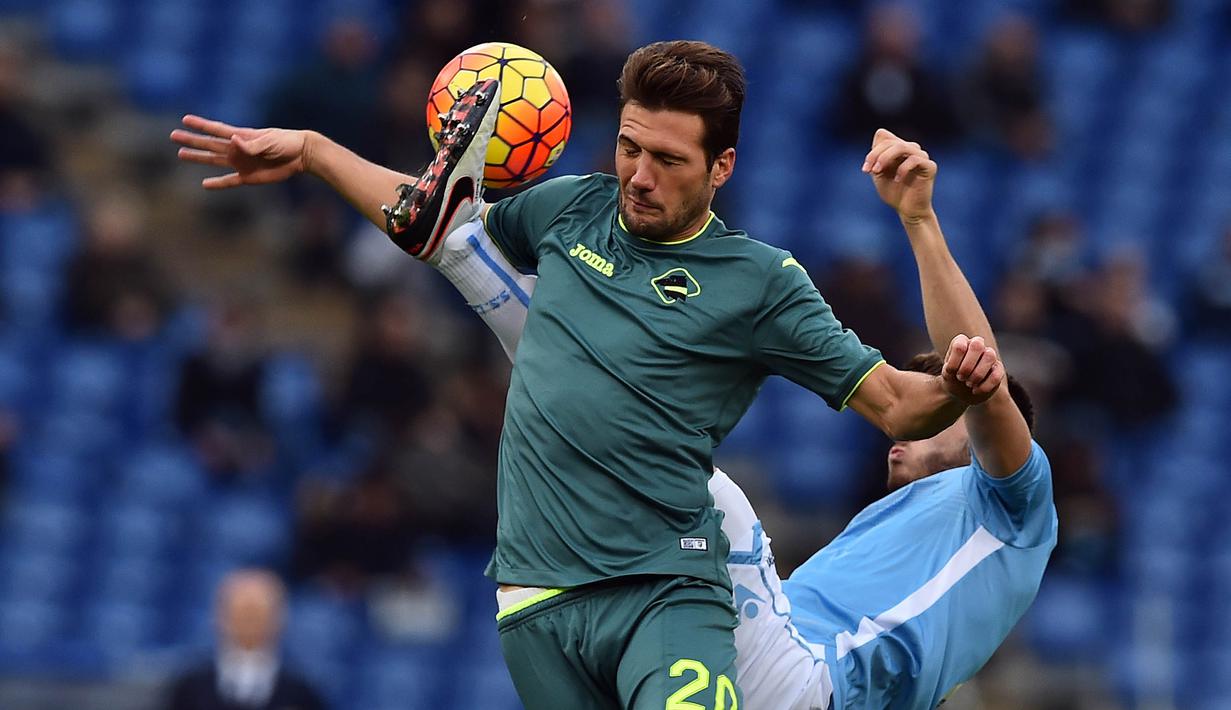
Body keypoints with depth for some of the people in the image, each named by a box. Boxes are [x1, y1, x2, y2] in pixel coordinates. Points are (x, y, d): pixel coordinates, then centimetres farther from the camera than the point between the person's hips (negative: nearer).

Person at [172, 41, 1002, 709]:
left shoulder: (761, 282, 0)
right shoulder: (573, 208, 13)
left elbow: (892, 405, -2)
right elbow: (438, 225, 31)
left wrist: (953, 392, -23)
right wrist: (310, 151, 29)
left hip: (665, 595, -4)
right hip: (539, 602, 4)